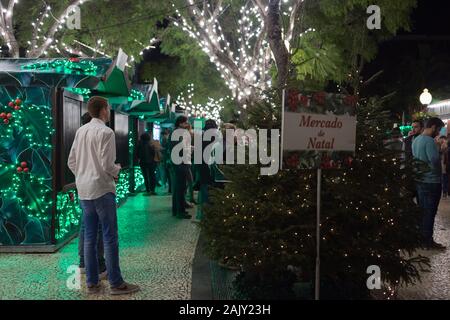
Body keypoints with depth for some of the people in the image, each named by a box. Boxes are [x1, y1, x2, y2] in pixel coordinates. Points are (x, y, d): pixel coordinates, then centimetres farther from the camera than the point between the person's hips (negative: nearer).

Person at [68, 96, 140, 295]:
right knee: (110, 237, -1)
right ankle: (116, 283, 5)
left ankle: (92, 282, 18)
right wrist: (117, 171, 2)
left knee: (89, 237, 11)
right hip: (102, 189, -7)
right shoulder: (105, 132, -12)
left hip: (83, 190, 7)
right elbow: (107, 165, -17)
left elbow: (71, 162, 12)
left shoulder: (80, 131, 10)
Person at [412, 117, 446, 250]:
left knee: (421, 210, 16)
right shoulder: (429, 140, -19)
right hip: (431, 182, -9)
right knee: (430, 213, 0)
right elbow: (435, 160, -26)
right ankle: (428, 241, 7)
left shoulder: (416, 140, 10)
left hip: (420, 180, 9)